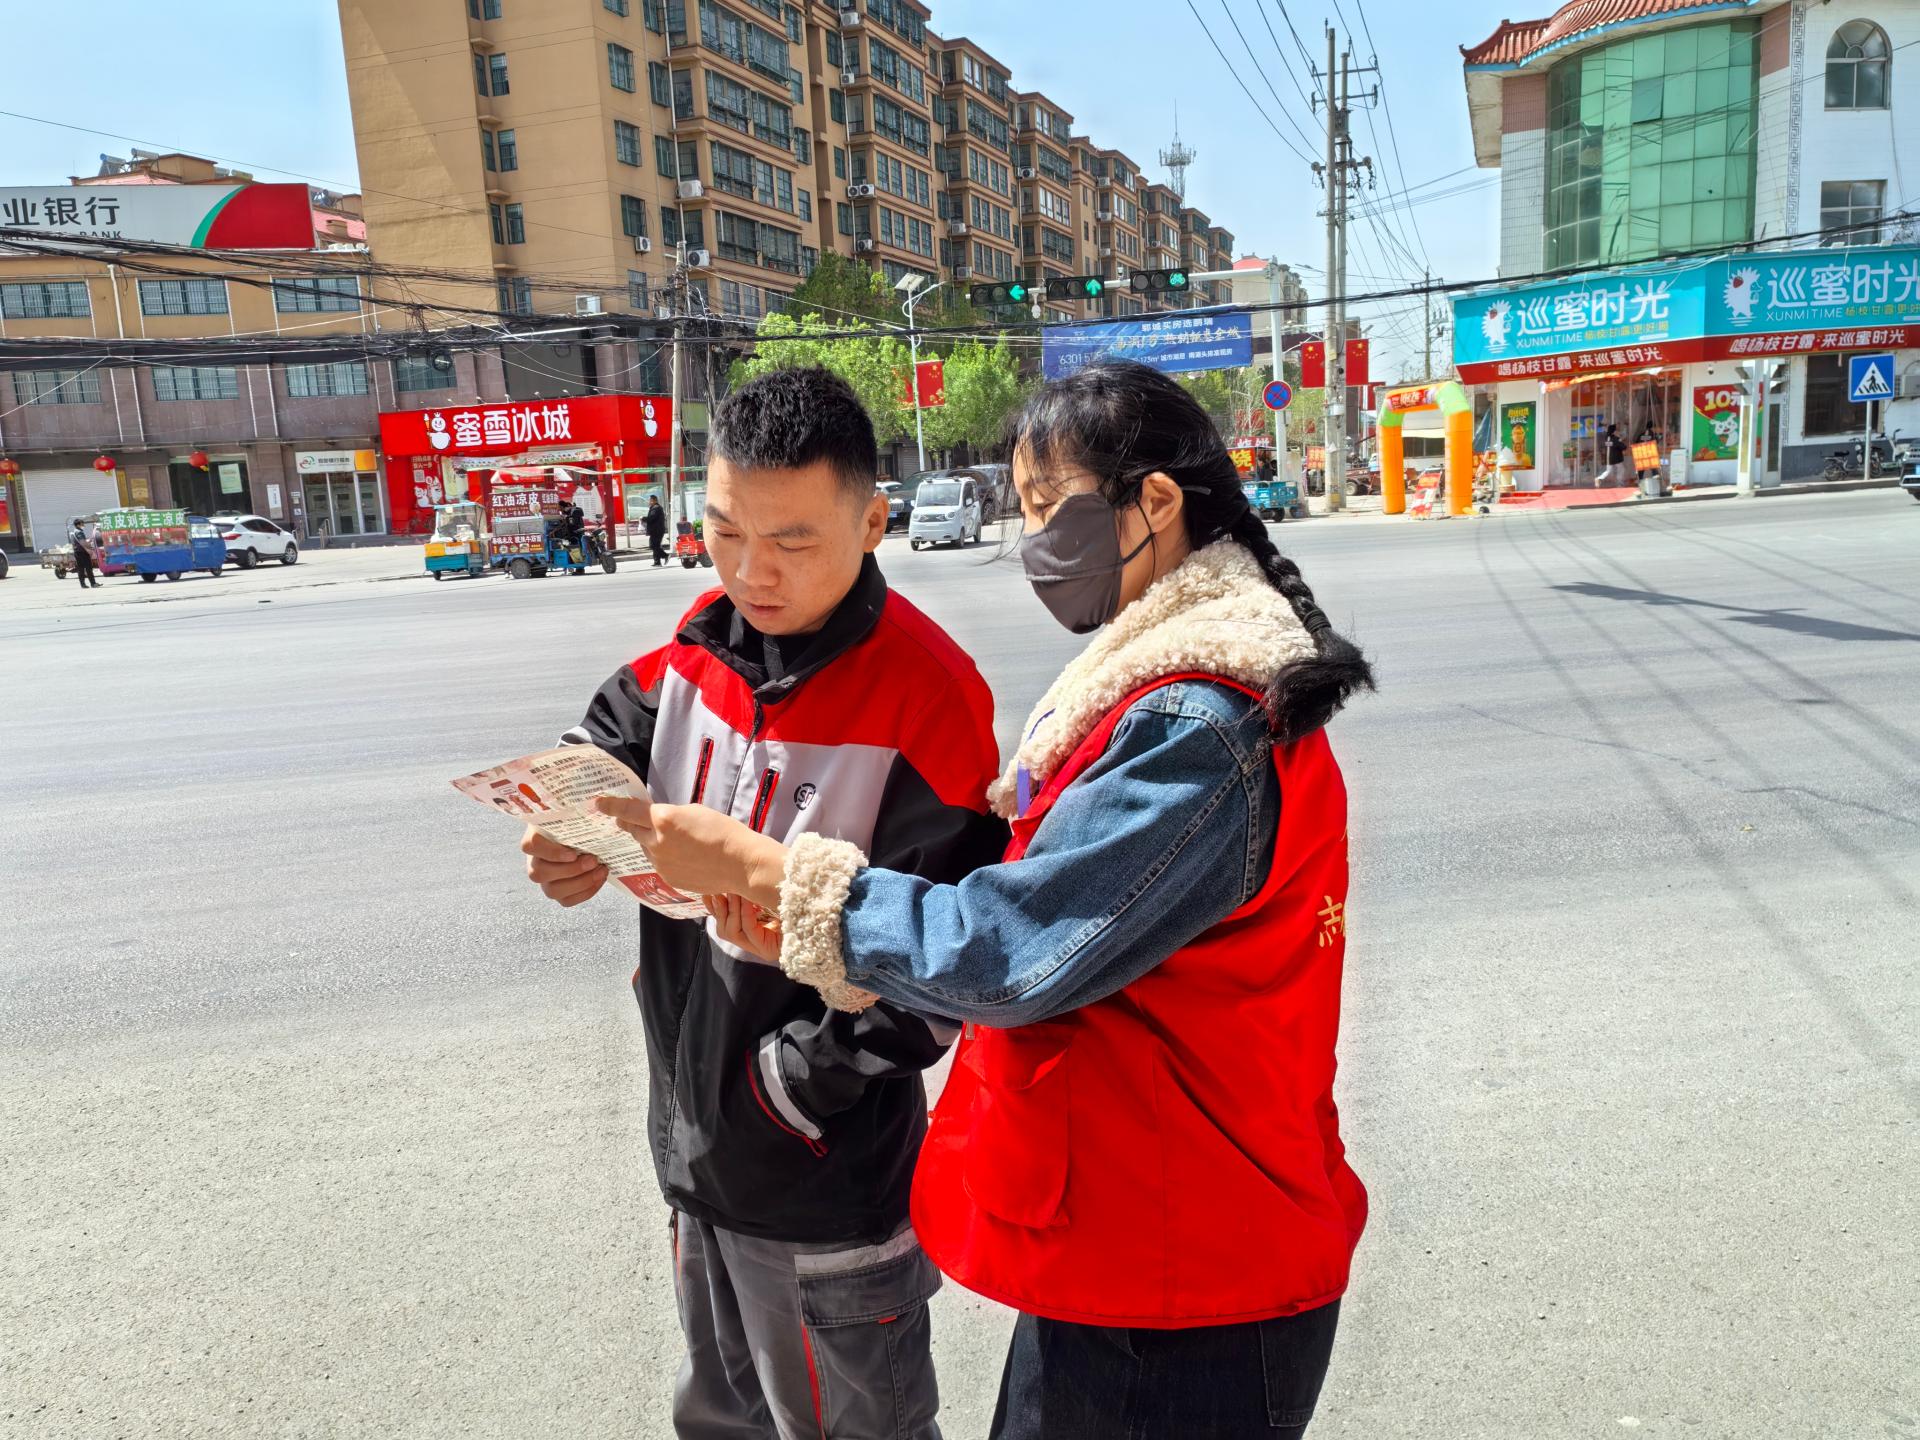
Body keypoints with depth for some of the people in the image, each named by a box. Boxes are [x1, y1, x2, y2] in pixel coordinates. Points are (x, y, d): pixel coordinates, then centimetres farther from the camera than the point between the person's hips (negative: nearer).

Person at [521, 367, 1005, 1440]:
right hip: (693, 1146, 7)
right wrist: (569, 836, -16)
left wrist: (785, 1086, -19)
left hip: (827, 1192, -6)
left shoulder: (924, 700, -24)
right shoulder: (701, 643, -2)